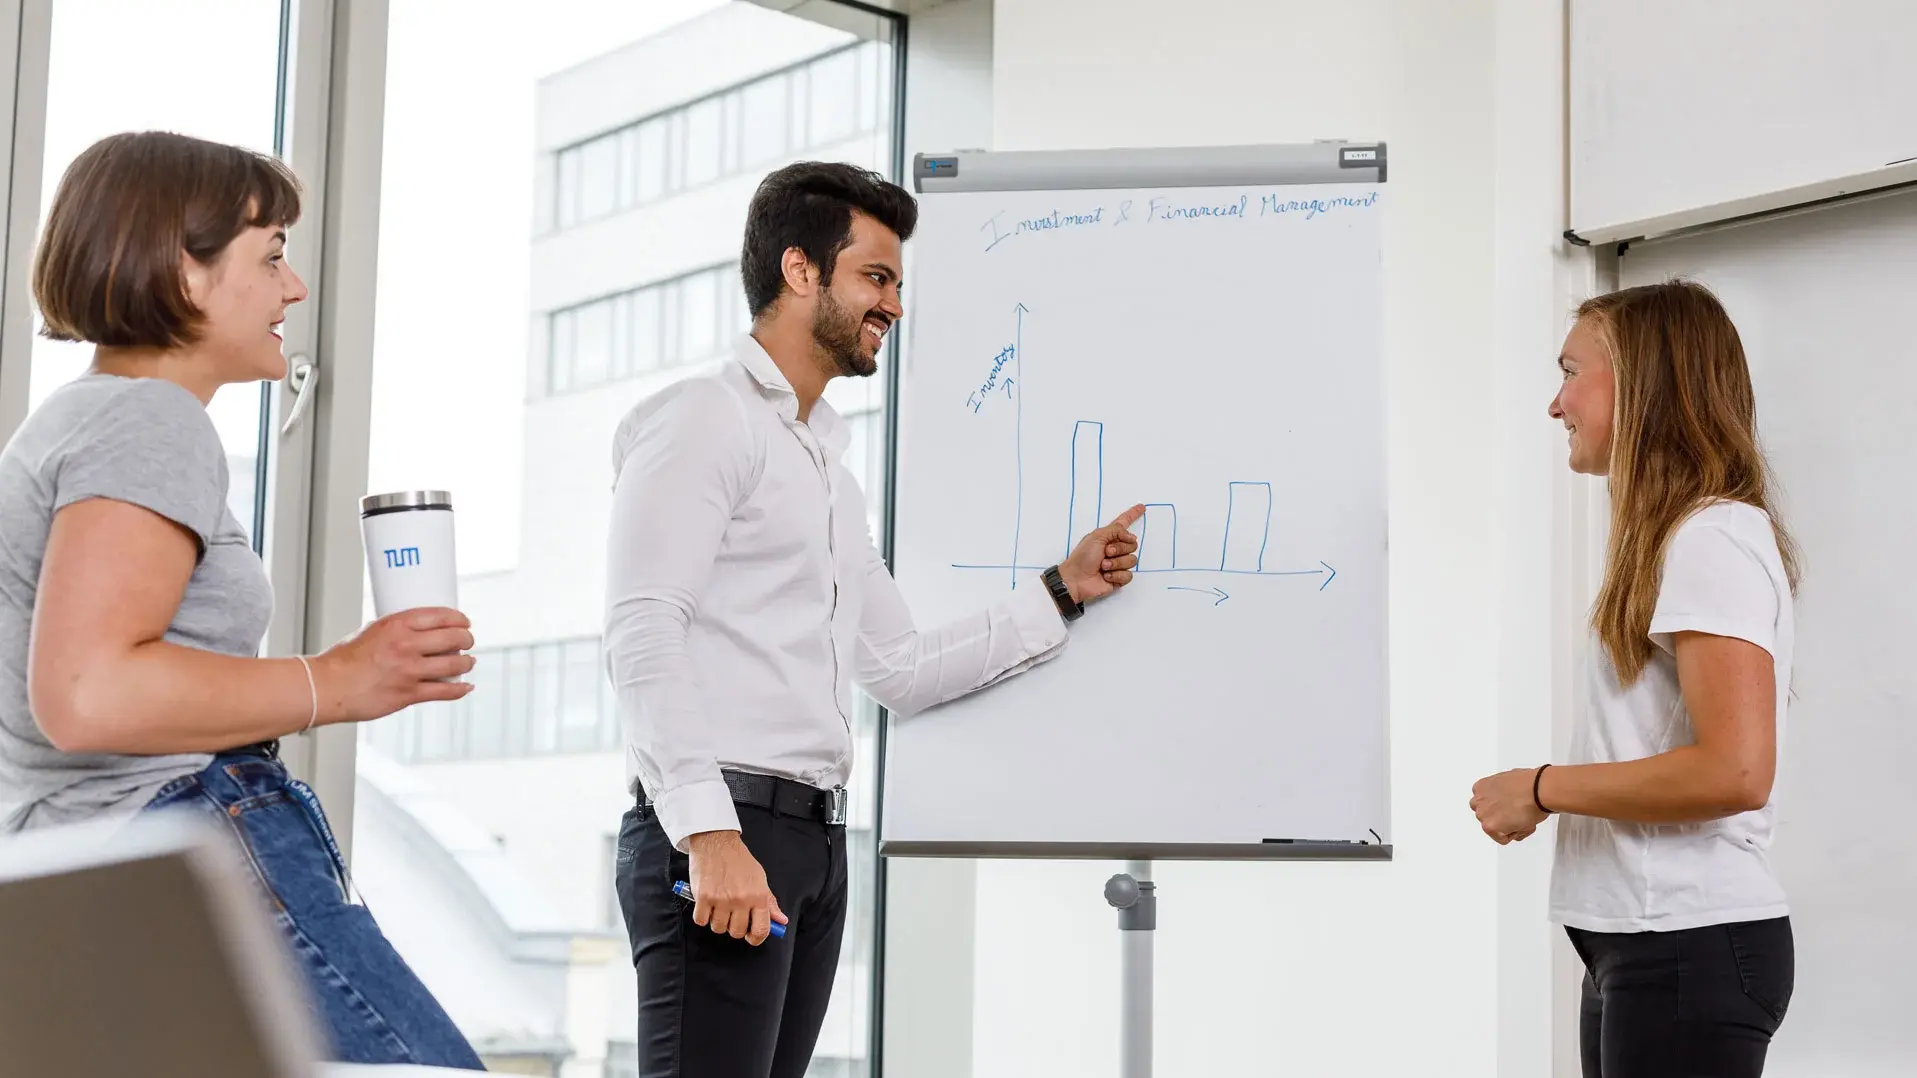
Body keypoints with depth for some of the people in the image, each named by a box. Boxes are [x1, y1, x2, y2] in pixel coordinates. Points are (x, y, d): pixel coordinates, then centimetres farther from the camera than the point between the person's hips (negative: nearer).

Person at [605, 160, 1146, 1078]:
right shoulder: (704, 420, -3)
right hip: (715, 835, -9)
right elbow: (643, 633, -15)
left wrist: (1064, 591, 18)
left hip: (815, 837, 9)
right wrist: (708, 832, -24)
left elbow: (900, 672, 24)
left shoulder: (830, 472, 26)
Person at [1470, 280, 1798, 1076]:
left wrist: (1542, 788, -13)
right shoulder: (1673, 539, 18)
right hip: (1640, 944, 9)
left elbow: (1734, 772, -21)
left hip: (1689, 943, -9)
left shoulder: (1714, 539, -12)